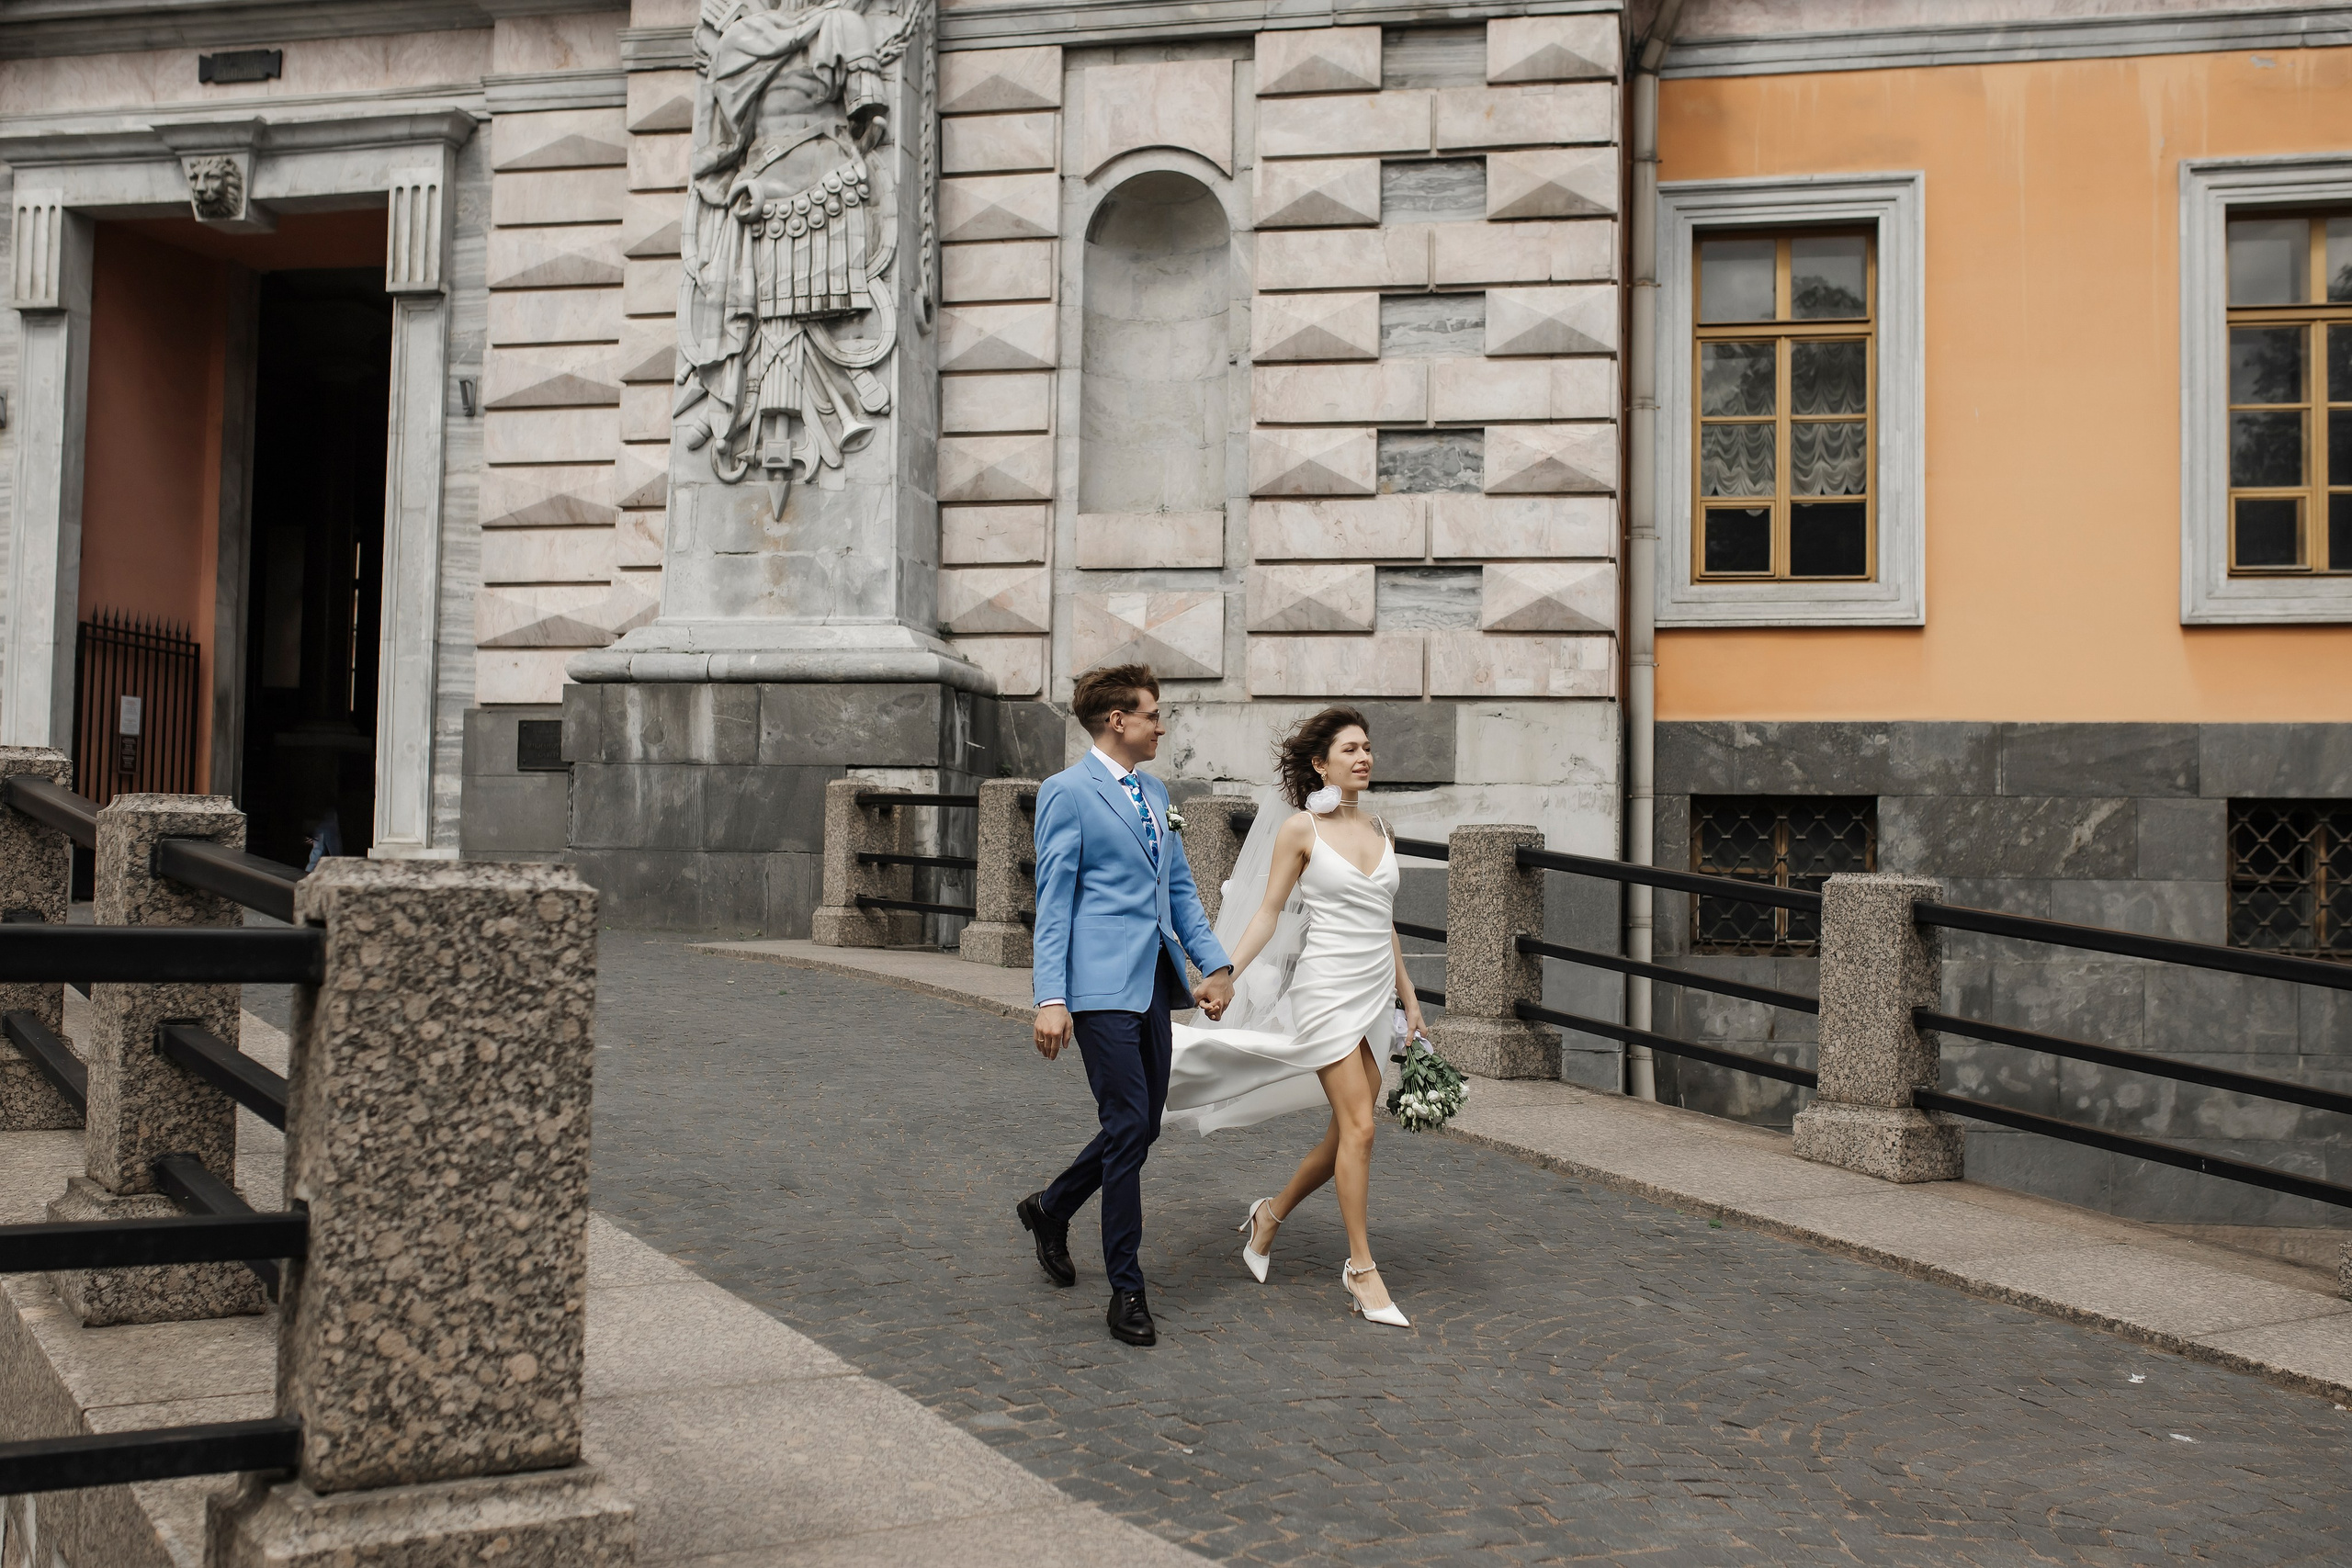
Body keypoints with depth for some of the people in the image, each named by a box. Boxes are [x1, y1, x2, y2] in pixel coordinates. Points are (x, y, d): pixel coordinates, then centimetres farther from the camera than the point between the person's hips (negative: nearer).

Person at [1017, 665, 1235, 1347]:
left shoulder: (1154, 793, 18)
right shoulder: (1067, 792, -6)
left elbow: (1180, 886, 22)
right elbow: (1053, 902, -9)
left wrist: (1213, 963, 10)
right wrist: (1051, 998, -16)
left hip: (1152, 982, 8)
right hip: (1102, 986, -8)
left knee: (1143, 1127, 11)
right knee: (1128, 1127, -9)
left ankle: (1051, 1208, 35)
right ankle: (1126, 1291, 1)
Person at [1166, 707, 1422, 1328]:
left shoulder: (1381, 832, 12)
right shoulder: (1300, 828, -5)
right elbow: (1268, 911, -4)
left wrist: (1408, 997, 19)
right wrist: (1225, 976, -13)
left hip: (1375, 994, 6)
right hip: (1327, 991, -6)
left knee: (1346, 1131, 9)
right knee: (1359, 1126, -8)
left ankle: (1270, 1215, 30)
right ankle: (1361, 1271, 2)